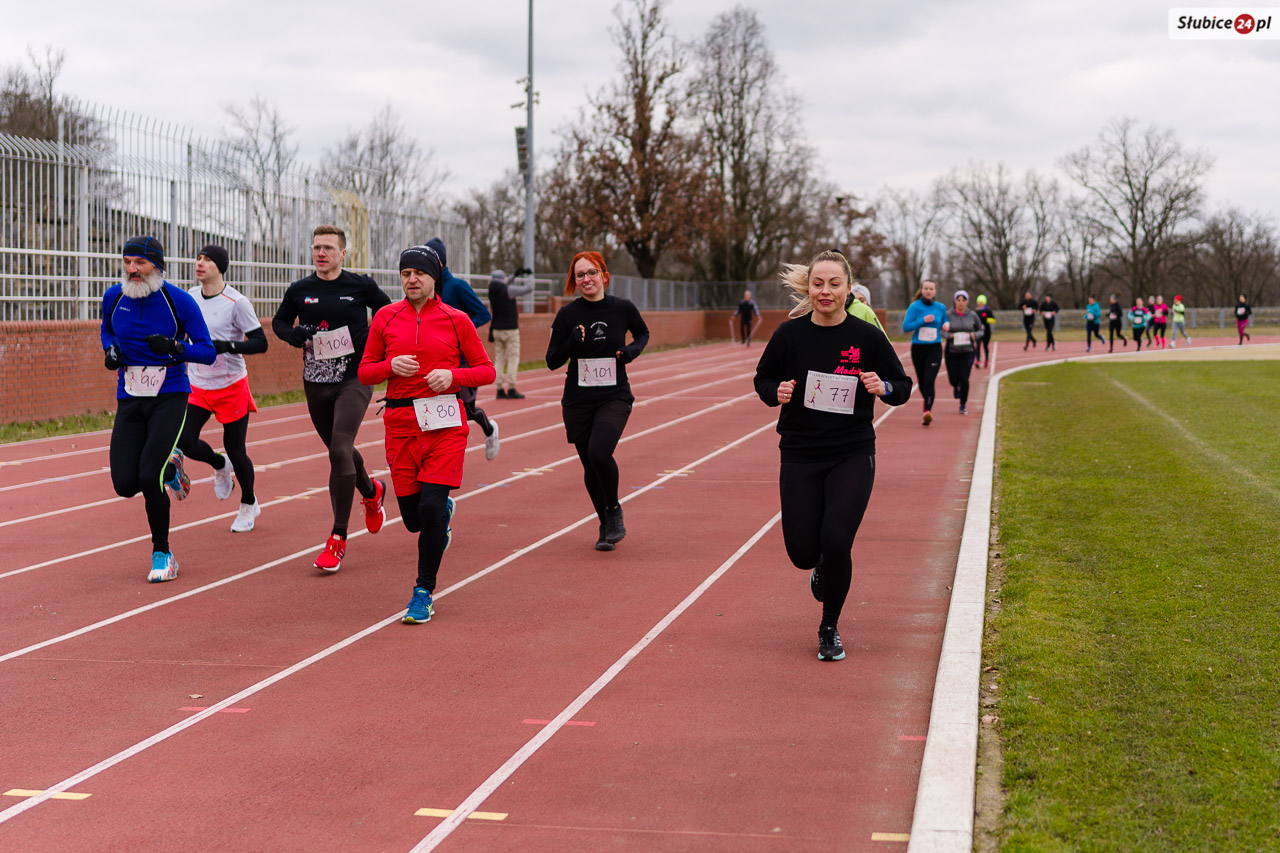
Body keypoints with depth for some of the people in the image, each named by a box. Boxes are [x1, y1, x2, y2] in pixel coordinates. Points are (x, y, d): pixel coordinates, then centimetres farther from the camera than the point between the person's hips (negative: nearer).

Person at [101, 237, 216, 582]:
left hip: (170, 398, -4)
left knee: (149, 477, -19)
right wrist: (110, 350, 1)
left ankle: (162, 554, 2)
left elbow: (208, 352, -6)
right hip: (129, 401, 4)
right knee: (125, 484, -6)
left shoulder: (179, 301, -9)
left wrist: (175, 347, -25)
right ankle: (168, 466, 30)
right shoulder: (114, 297, 2)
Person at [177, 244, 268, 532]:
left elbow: (260, 343, -15)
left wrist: (227, 346, -29)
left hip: (232, 387, -5)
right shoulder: (190, 297, 3)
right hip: (197, 387, 5)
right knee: (185, 441, -9)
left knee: (235, 450, 2)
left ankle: (249, 504, 27)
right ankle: (220, 466, 24)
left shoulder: (237, 302, -15)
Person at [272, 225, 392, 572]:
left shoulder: (361, 286, -4)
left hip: (354, 378, -4)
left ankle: (338, 537, -14)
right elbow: (278, 321, 17)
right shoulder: (299, 291, 2)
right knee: (339, 452, 15)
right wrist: (294, 335, -5)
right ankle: (371, 492, 49)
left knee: (339, 449, -19)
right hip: (316, 383, 4)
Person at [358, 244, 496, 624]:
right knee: (413, 517, 3)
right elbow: (365, 371, 10)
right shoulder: (386, 317, 6)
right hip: (401, 423, 2)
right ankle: (444, 512, 42)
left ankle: (424, 593, 3)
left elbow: (486, 370, 5)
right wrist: (392, 366, -10)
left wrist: (453, 375, -13)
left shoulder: (456, 319, 1)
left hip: (445, 422, -2)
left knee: (431, 505, -13)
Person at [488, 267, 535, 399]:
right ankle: (511, 390, -6)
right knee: (513, 359, -2)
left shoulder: (492, 291, 5)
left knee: (499, 359, 7)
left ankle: (500, 390, 5)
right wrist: (531, 275, 8)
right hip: (510, 330, -6)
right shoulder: (508, 290, -14)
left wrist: (515, 276, 34)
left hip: (497, 330, 6)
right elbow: (529, 289, -10)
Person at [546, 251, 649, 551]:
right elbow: (552, 361, -1)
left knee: (599, 452, -23)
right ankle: (606, 525, 28)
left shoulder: (622, 308, -2)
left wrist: (632, 351, -2)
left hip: (615, 397, -2)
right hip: (578, 401, 2)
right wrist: (572, 343, -19)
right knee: (590, 466, 7)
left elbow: (642, 333, 19)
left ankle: (615, 510, 3)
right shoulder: (567, 314, -3)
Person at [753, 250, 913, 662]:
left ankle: (830, 628, 12)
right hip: (800, 457, 1)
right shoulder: (789, 334, -4)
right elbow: (763, 380, 8)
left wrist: (882, 387, -18)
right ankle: (821, 567, 41)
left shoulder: (867, 337, -5)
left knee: (836, 542, -13)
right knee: (802, 552, 0)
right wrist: (777, 393, -14)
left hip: (852, 457, -1)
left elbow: (903, 387, 4)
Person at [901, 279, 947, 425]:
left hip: (934, 349, 0)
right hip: (918, 348, 0)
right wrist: (923, 321, -20)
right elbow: (906, 327, -10)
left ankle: (927, 411, -25)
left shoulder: (940, 308, 5)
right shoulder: (914, 307, -3)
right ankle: (928, 405, 37)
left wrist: (946, 326, -2)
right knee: (921, 382, 11)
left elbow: (944, 323, 22)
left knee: (929, 380, -17)